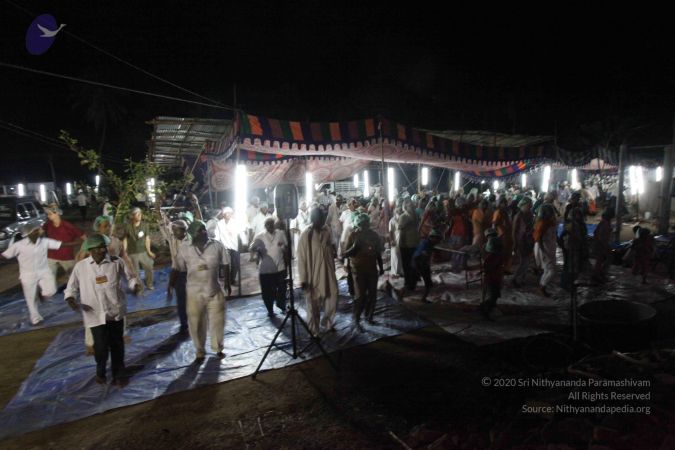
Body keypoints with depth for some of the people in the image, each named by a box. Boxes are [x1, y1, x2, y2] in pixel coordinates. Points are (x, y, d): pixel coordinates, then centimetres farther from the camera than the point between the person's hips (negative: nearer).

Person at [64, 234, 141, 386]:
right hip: (95, 313, -1)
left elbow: (130, 276, 6)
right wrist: (70, 298, -11)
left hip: (115, 311, 1)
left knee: (117, 344, 11)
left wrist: (135, 285, -14)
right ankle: (100, 371, 32)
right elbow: (72, 286, 8)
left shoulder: (116, 262, -4)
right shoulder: (80, 266, -3)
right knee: (101, 346, -1)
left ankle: (118, 374, 32)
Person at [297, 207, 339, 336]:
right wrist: (303, 279, -13)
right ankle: (313, 331, 24)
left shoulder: (327, 232, 1)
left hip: (328, 272, 4)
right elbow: (302, 258, -13)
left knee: (332, 298, 5)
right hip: (313, 274, -4)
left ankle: (327, 322, 30)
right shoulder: (305, 235, -14)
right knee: (313, 304, 8)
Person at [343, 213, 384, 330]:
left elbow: (378, 252, 13)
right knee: (360, 296, -5)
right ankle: (356, 320, 9)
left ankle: (369, 316, 28)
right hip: (359, 270, -4)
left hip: (372, 269, 5)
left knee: (372, 295, 10)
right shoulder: (353, 236, -9)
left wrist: (381, 267, 14)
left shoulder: (373, 235, 3)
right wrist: (354, 246, -28)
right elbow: (346, 254, -11)